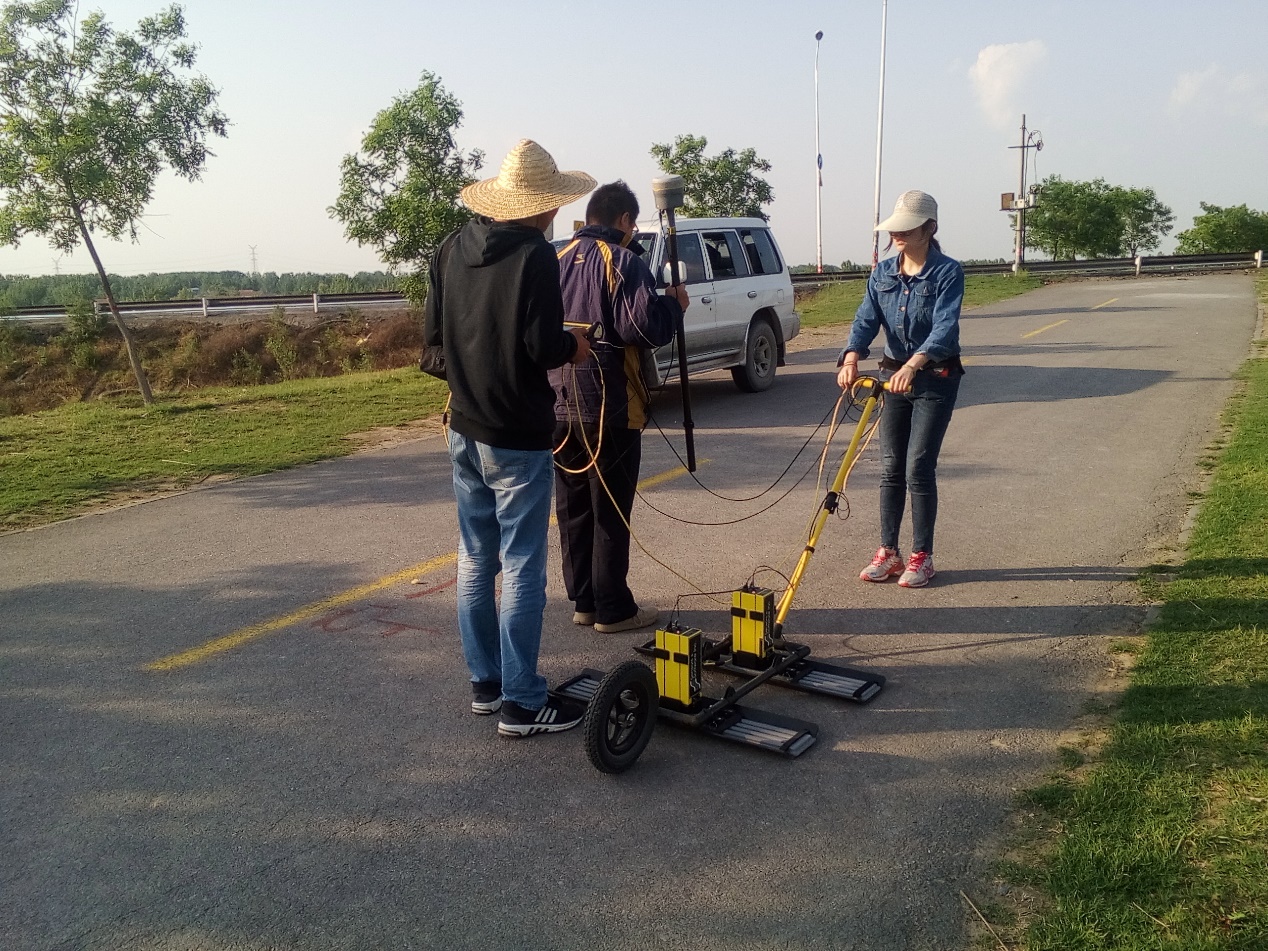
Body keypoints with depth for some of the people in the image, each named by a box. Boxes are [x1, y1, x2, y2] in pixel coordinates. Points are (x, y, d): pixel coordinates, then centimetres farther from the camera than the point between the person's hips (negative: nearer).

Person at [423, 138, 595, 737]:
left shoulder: (453, 249, 5)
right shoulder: (535, 256, -15)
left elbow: (432, 333, 9)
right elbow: (544, 348, -21)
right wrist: (574, 346, 0)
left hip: (464, 430, 7)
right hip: (518, 439, -7)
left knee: (476, 560, 15)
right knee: (522, 571, 0)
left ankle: (484, 684, 26)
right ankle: (522, 703, 8)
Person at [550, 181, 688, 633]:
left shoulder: (558, 260, 10)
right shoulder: (623, 262, -10)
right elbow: (642, 327, -20)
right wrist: (674, 304, -3)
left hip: (559, 406, 7)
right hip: (608, 407, -6)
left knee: (573, 507, 13)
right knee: (611, 512, 1)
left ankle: (583, 600, 22)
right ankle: (613, 609, 8)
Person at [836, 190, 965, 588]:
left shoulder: (947, 272, -12)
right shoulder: (883, 272, 4)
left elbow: (944, 327, -26)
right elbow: (866, 319, -8)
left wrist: (914, 364, -44)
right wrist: (851, 358, -29)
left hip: (935, 379, -5)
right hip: (894, 375, 5)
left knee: (918, 469, -6)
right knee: (890, 468, 7)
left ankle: (921, 557, 8)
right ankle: (888, 552, 17)